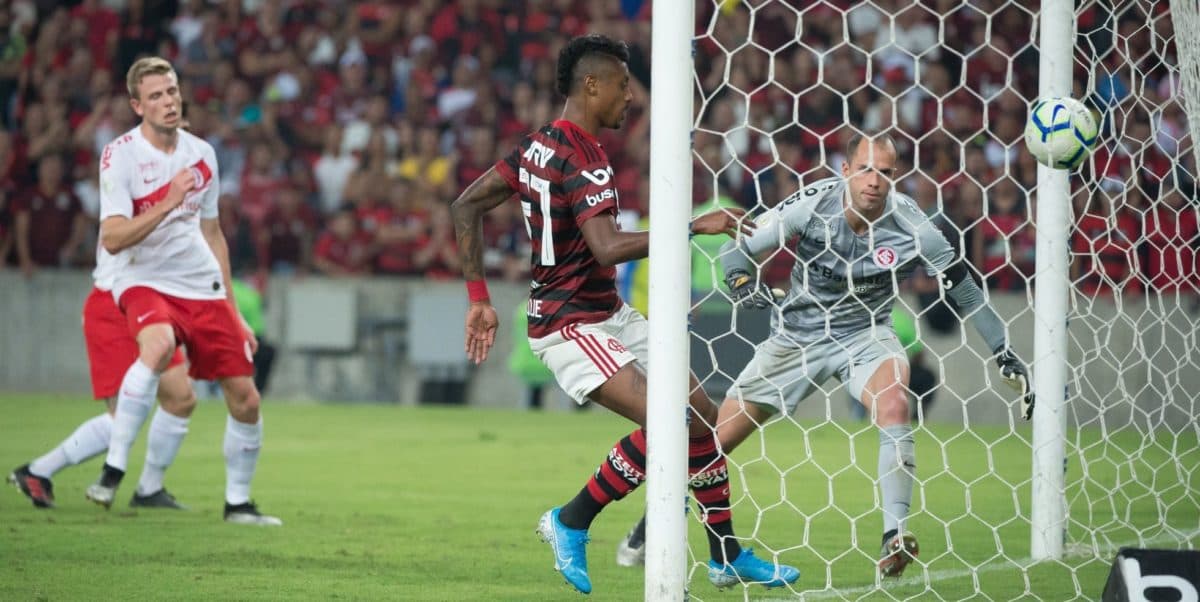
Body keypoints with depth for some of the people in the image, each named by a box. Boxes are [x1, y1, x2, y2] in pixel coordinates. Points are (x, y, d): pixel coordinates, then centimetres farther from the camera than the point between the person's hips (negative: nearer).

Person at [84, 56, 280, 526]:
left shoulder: (201, 154, 8)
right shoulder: (119, 156, -9)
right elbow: (112, 239, -18)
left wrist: (232, 310, 19)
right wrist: (167, 202, -27)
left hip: (204, 287, 6)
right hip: (144, 281, -6)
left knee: (245, 398, 1)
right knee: (158, 345, -38)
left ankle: (238, 502, 21)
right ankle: (113, 470, -33)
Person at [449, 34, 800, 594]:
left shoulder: (539, 145, 7)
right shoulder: (583, 162, -22)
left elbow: (467, 205, 12)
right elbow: (609, 248, -35)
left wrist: (479, 298, 12)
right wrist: (695, 227, -32)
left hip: (610, 316, 10)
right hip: (570, 326, -10)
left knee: (704, 418, 9)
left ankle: (729, 557, 16)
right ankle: (571, 522, -6)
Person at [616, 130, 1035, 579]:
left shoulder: (909, 224, -19)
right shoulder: (813, 204, -19)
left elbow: (962, 287, -6)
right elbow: (738, 247, -10)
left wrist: (1004, 354, -5)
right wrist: (742, 283, -32)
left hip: (865, 334, -1)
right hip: (798, 334, 1)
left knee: (895, 404, -33)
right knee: (714, 436, 3)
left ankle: (895, 538, -30)